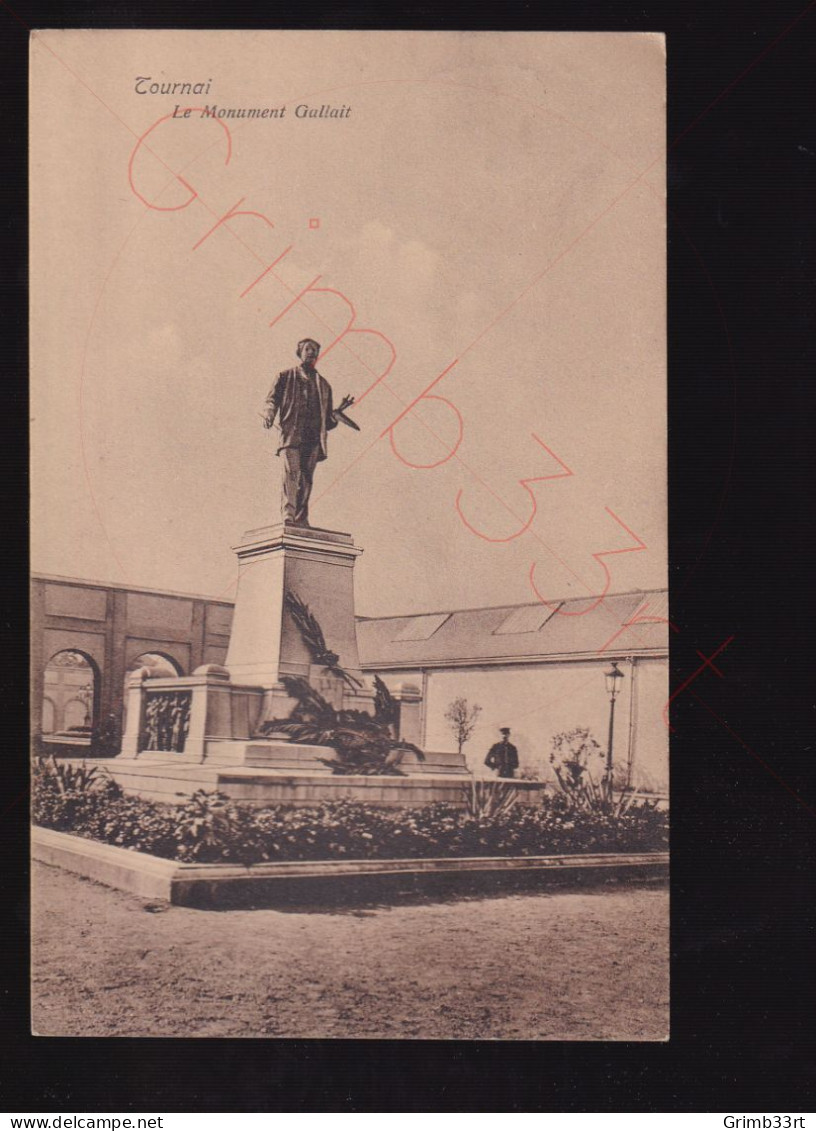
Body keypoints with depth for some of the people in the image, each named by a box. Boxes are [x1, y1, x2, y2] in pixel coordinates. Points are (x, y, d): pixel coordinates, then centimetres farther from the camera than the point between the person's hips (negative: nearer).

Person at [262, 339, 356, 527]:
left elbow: (328, 419, 25)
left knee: (306, 477, -4)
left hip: (314, 435, 3)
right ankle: (288, 514, -28)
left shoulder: (323, 384, 26)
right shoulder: (286, 376, 18)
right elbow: (272, 398, 7)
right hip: (292, 431, -3)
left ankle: (301, 519, -4)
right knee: (291, 471, -20)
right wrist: (269, 414, -13)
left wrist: (338, 410, 6)